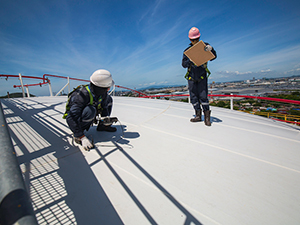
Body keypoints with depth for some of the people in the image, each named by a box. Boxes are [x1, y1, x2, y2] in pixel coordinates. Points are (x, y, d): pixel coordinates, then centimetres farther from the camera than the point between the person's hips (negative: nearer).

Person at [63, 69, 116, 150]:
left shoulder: (102, 93, -16)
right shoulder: (82, 95, -36)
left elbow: (104, 107, -4)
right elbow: (71, 118, -38)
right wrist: (82, 138, -39)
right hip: (75, 120, -6)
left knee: (109, 99, 0)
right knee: (90, 110, -39)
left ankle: (102, 125, 7)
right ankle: (77, 136, -15)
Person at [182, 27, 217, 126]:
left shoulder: (204, 46, 3)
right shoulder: (187, 50, 6)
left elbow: (213, 57, -4)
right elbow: (184, 64, 1)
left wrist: (211, 49, -24)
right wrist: (190, 60, -19)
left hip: (202, 76, -2)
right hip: (191, 77, 3)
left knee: (203, 96, -9)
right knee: (193, 96, 3)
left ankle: (207, 116, 1)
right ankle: (198, 115, 13)